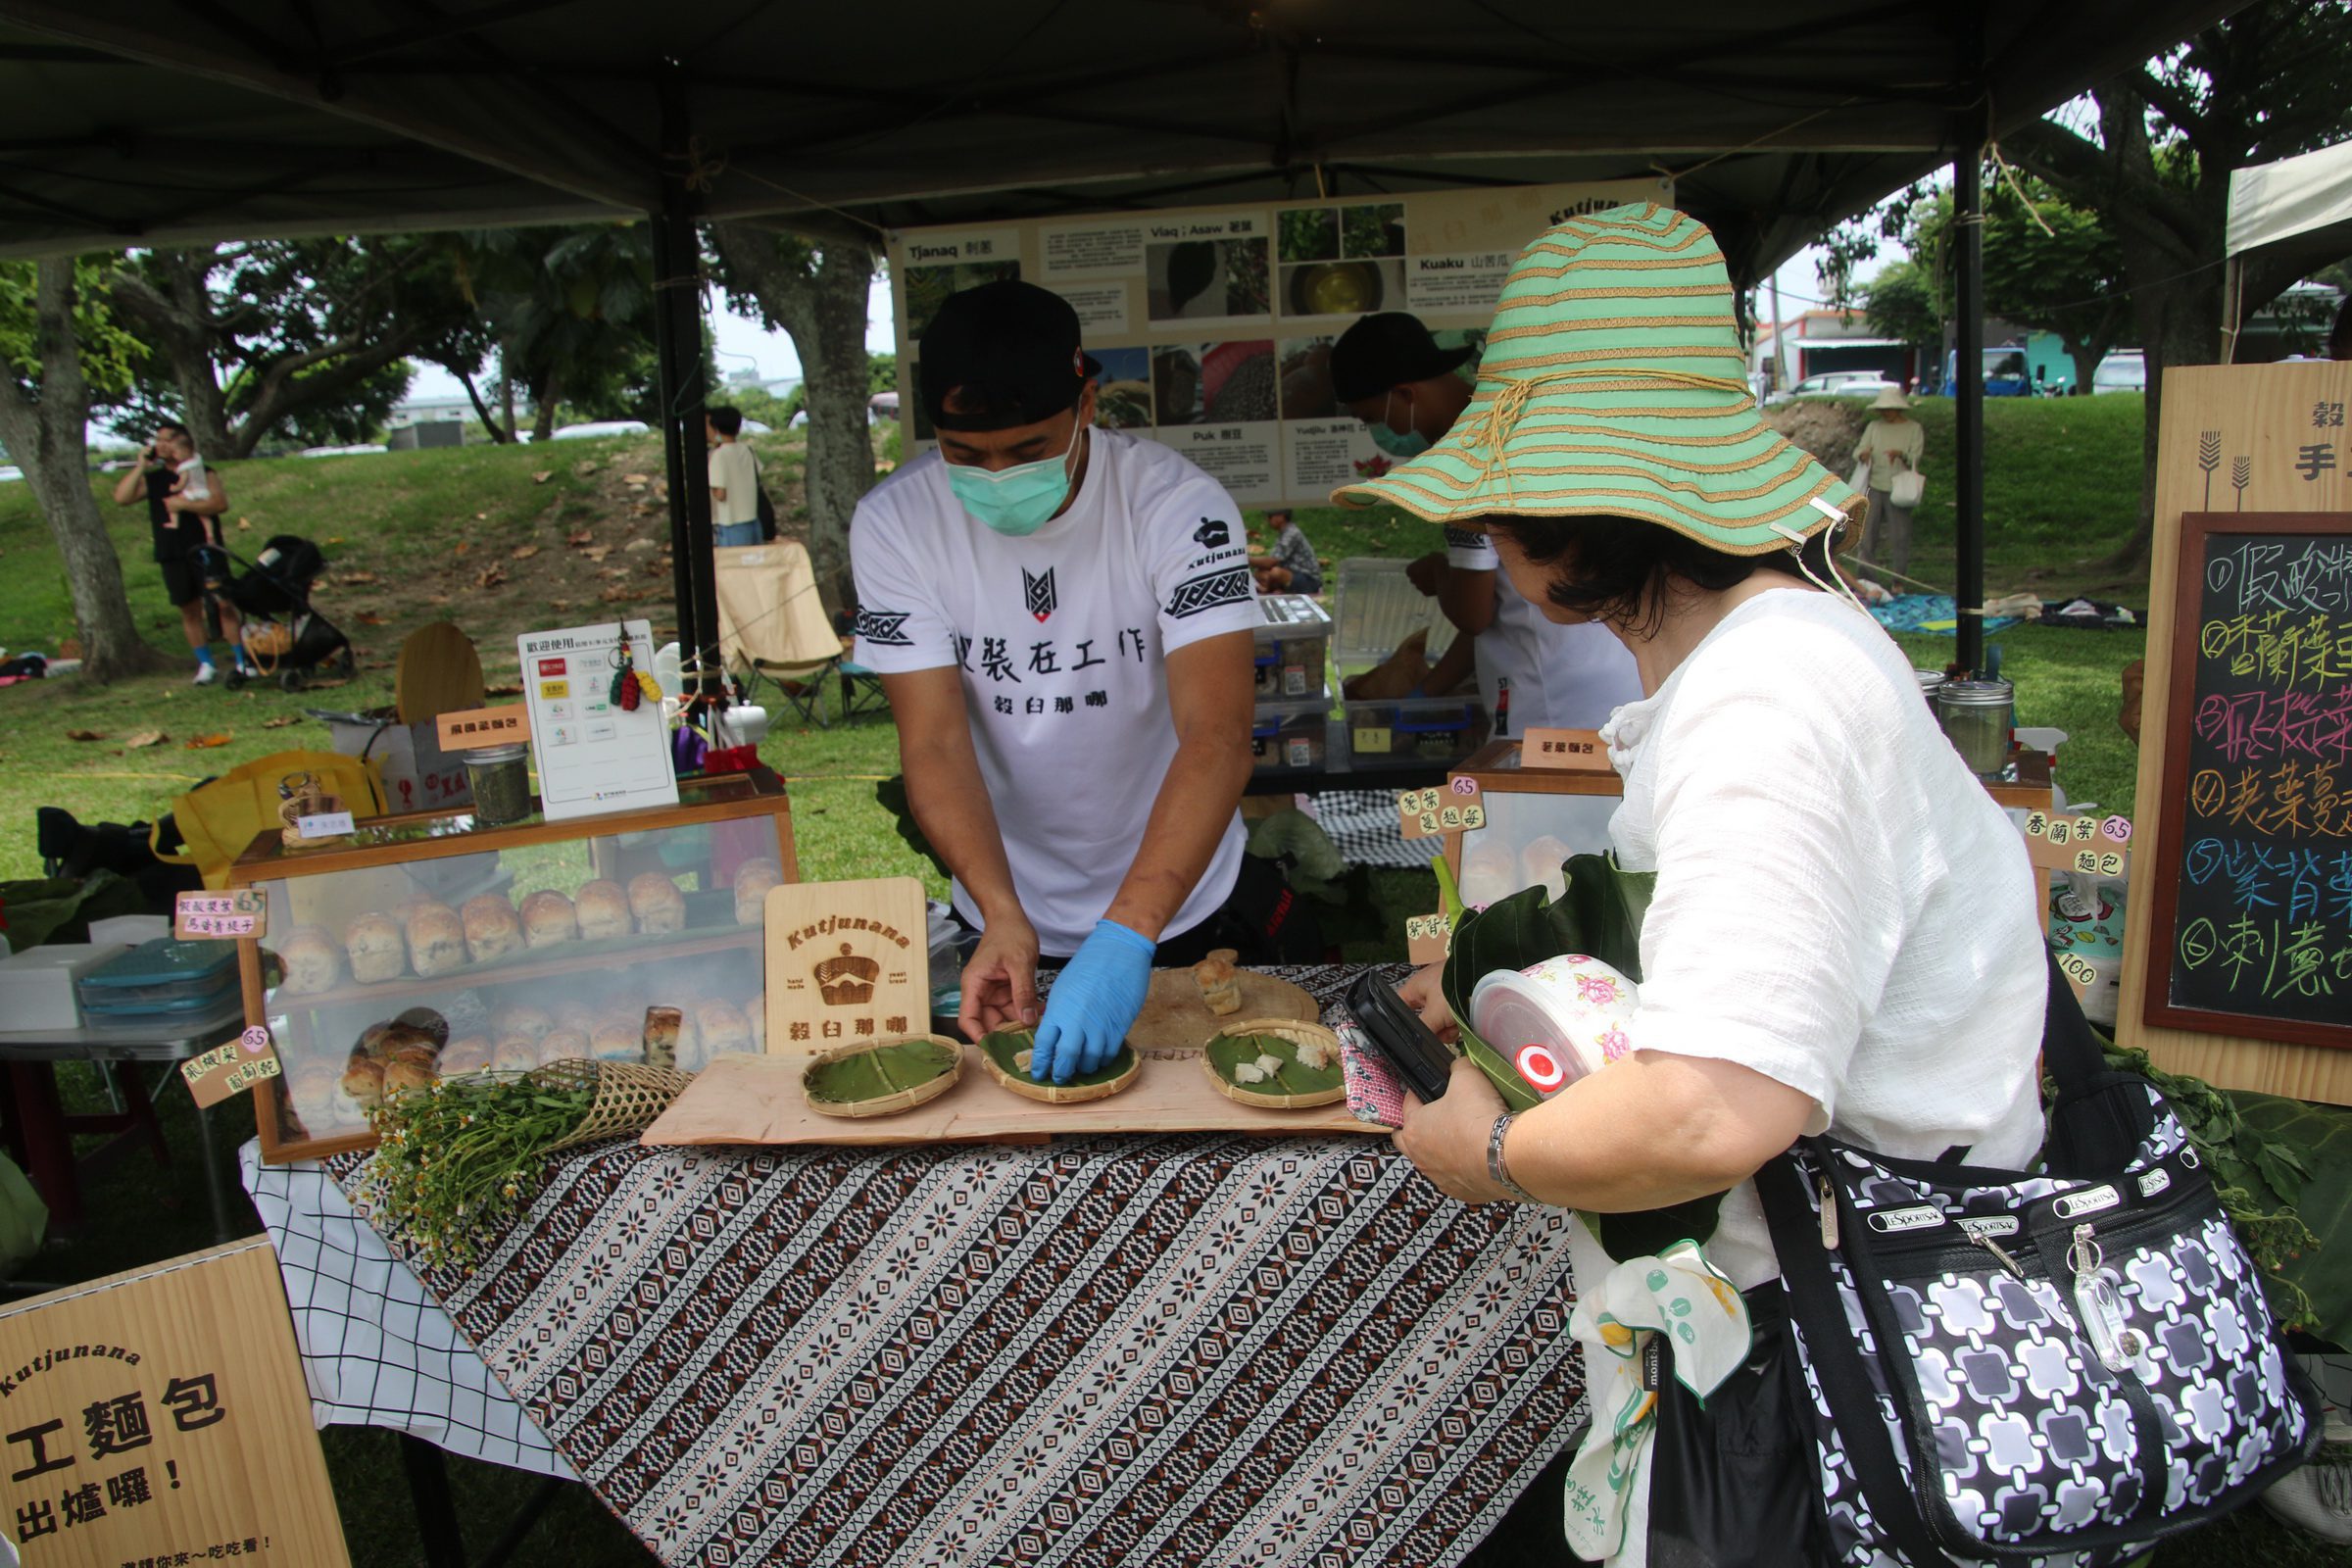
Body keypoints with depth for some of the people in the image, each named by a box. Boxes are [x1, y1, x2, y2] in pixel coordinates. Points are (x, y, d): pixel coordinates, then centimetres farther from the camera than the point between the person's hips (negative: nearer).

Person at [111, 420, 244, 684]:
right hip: (171, 554, 4)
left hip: (205, 550, -4)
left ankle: (242, 661, -4)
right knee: (189, 611, 5)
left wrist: (182, 504, -15)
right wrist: (140, 467, -1)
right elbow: (121, 497, 3)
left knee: (223, 604, -10)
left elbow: (221, 502, -12)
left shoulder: (204, 473, 4)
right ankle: (206, 665, 12)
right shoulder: (152, 478, 16)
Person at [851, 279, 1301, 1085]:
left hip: (1188, 907, -1)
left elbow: (1216, 737, -32)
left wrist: (1129, 933, -43)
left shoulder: (1177, 505, -23)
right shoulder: (892, 524, -16)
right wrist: (1003, 917, -32)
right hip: (1008, 917, 2)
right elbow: (935, 740, -18)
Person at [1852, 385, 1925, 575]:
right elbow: (1858, 450, 4)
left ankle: (1898, 580, 5)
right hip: (1875, 487, 3)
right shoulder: (1873, 426, 11)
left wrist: (1901, 454, -29)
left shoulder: (1913, 428, 3)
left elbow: (1916, 456, -6)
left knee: (1900, 535, -2)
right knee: (1868, 533, 3)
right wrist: (1862, 455, -21)